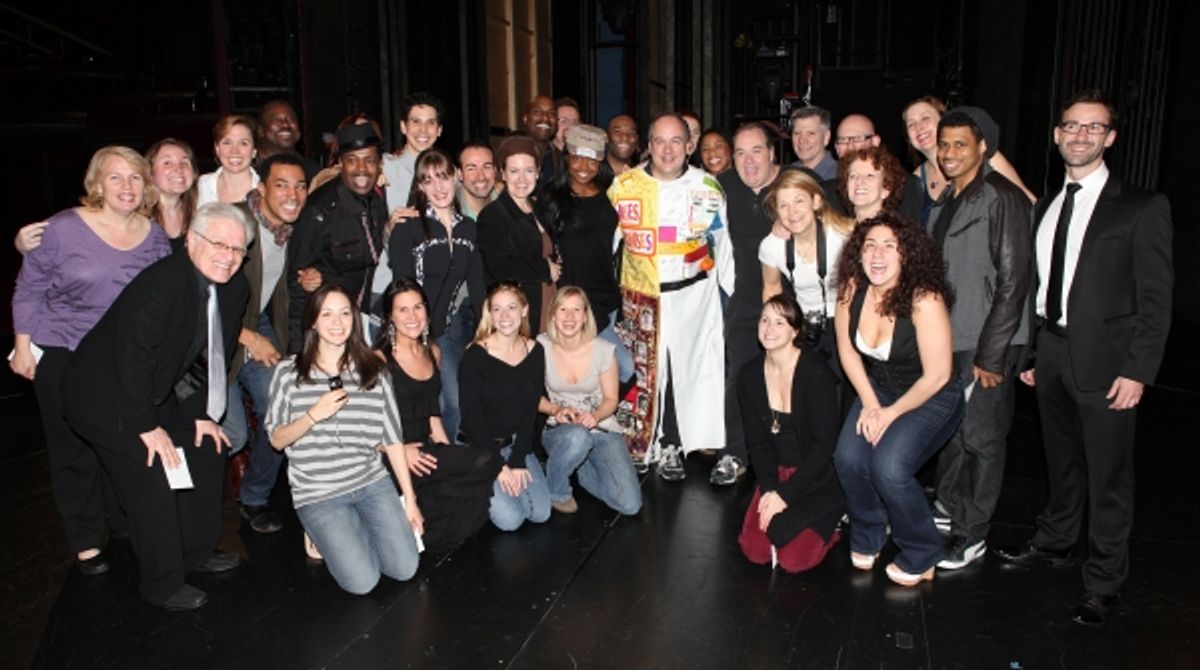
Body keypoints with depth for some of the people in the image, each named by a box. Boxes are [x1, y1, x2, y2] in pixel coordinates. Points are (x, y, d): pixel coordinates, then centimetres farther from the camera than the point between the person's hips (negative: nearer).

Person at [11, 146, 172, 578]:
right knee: (74, 448, 7)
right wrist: (23, 346, -5)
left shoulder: (154, 237, -1)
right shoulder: (63, 228, -13)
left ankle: (127, 522, 31)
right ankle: (86, 542, 21)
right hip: (62, 356, -3)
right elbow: (29, 290, -5)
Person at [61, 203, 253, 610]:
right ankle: (162, 584, 4)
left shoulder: (236, 287, -5)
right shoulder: (161, 283, -29)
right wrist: (147, 427, -23)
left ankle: (196, 551, 27)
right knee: (154, 474, -12)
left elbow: (216, 357, 3)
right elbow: (132, 357, -28)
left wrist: (202, 414, 2)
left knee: (206, 453, 9)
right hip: (102, 393, -8)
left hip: (156, 391, 8)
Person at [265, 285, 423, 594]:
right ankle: (325, 534, 17)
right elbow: (277, 440, 1)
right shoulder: (288, 372, -1)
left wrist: (410, 498, 4)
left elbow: (392, 438, 5)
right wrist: (314, 415, -18)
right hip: (318, 494, -2)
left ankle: (351, 531, 19)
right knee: (362, 581, -14)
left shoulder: (373, 370, 4)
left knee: (405, 568, -8)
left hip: (372, 483, 3)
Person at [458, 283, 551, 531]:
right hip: (480, 447, -4)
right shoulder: (475, 355, -15)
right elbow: (471, 415, -13)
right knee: (510, 519, -16)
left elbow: (531, 410, -1)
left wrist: (517, 461, -10)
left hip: (518, 443, 4)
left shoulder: (535, 352, -1)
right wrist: (497, 465, -15)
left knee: (541, 513, -9)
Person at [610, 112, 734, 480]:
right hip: (639, 295, 0)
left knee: (685, 370, 3)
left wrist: (733, 299, 8)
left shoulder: (707, 187, 2)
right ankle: (638, 449, 20)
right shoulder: (624, 186, 1)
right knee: (640, 373, 5)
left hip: (693, 295, 0)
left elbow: (722, 246, 8)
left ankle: (671, 449, 18)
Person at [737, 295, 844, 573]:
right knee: (755, 551, -9)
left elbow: (824, 444, -19)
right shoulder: (750, 375, -3)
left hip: (821, 477, -5)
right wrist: (769, 488, -13)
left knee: (793, 559, -18)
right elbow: (757, 441, 1)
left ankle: (829, 523, 12)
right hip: (778, 473, 5)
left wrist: (785, 494, -19)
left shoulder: (817, 374, -20)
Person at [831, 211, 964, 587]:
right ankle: (867, 538, 12)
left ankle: (920, 556, 4)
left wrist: (891, 413, -12)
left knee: (889, 468, -25)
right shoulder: (852, 289, -12)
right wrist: (869, 404, -5)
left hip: (931, 398, -5)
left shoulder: (924, 300, -28)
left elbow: (937, 376, -21)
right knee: (848, 458, -18)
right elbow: (847, 350, 1)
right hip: (878, 388, 5)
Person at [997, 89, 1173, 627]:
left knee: (1108, 477, 3)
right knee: (1061, 460, 20)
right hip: (1051, 354, 5)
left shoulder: (1142, 209, -5)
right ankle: (1054, 543, 38)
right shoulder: (1045, 208, 12)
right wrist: (1028, 351, 9)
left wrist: (1137, 370, -14)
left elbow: (1155, 297, -8)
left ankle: (1103, 583, 17)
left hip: (1105, 360, -5)